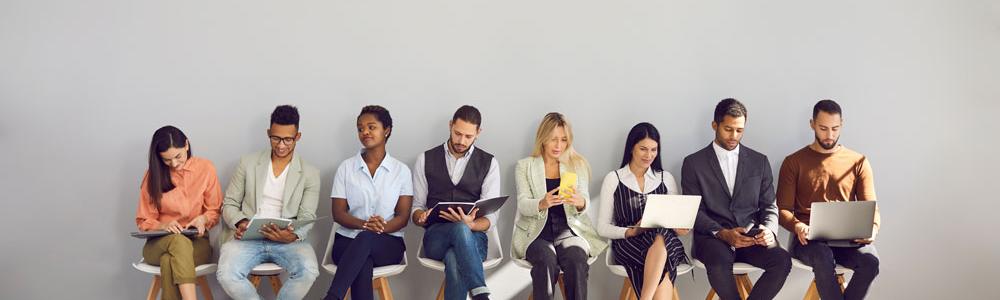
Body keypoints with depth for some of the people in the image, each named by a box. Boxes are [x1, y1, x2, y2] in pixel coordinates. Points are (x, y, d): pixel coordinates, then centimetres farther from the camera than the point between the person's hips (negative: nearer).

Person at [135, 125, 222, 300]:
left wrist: (203, 218, -14)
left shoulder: (205, 168, 1)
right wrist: (163, 225, -14)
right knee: (180, 242, -38)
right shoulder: (153, 174, 3)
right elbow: (144, 221, 8)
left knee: (169, 262, -36)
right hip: (159, 244, 0)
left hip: (196, 242, 0)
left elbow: (215, 210, 9)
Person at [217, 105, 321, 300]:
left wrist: (293, 236, -21)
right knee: (226, 274, -30)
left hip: (287, 240, 0)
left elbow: (307, 218, 3)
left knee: (309, 271, -32)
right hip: (247, 238, 1)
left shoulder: (310, 174, 8)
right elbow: (229, 204, 13)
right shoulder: (248, 163, 11)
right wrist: (240, 222, -11)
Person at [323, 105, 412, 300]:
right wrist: (364, 224, -17)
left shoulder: (401, 170, 8)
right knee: (363, 265, -37)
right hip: (348, 240, 1)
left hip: (388, 242, -1)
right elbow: (338, 213, 4)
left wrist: (383, 227, -21)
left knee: (365, 239, -39)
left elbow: (403, 217, 2)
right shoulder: (346, 167, 10)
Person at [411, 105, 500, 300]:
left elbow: (490, 218, 2)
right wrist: (421, 217, -15)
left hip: (473, 236, 0)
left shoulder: (489, 163, 8)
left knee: (454, 260, -39)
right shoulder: (425, 160, 11)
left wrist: (470, 224, -22)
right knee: (461, 230, -38)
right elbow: (416, 208, 12)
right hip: (436, 238, 0)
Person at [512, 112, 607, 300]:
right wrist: (542, 203, -24)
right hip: (536, 231, -1)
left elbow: (585, 202, 4)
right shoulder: (525, 166, 10)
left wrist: (580, 203, -22)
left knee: (576, 259, -31)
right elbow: (522, 205, -1)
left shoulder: (578, 165, 14)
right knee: (546, 260, -33)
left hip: (569, 229, 1)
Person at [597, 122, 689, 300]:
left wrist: (680, 227, -9)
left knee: (660, 240, -38)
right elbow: (602, 228, 4)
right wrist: (631, 231, -14)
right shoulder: (614, 179, 8)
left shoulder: (666, 178, 16)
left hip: (665, 240, 2)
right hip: (628, 244, -2)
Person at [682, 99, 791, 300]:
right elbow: (694, 211, 0)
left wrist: (769, 231, -10)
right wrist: (722, 233, -17)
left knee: (782, 260, -27)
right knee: (719, 261, -37)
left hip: (752, 238, 3)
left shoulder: (759, 162, 14)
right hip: (713, 238, -3)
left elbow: (769, 206, 13)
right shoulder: (693, 163, 5)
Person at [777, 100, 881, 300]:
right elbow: (783, 210, 4)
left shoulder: (858, 162, 14)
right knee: (823, 257, -37)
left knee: (870, 259, -31)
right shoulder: (794, 162, 8)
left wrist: (872, 228, -14)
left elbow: (870, 207, 10)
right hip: (809, 238, -2)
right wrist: (797, 226, -19)